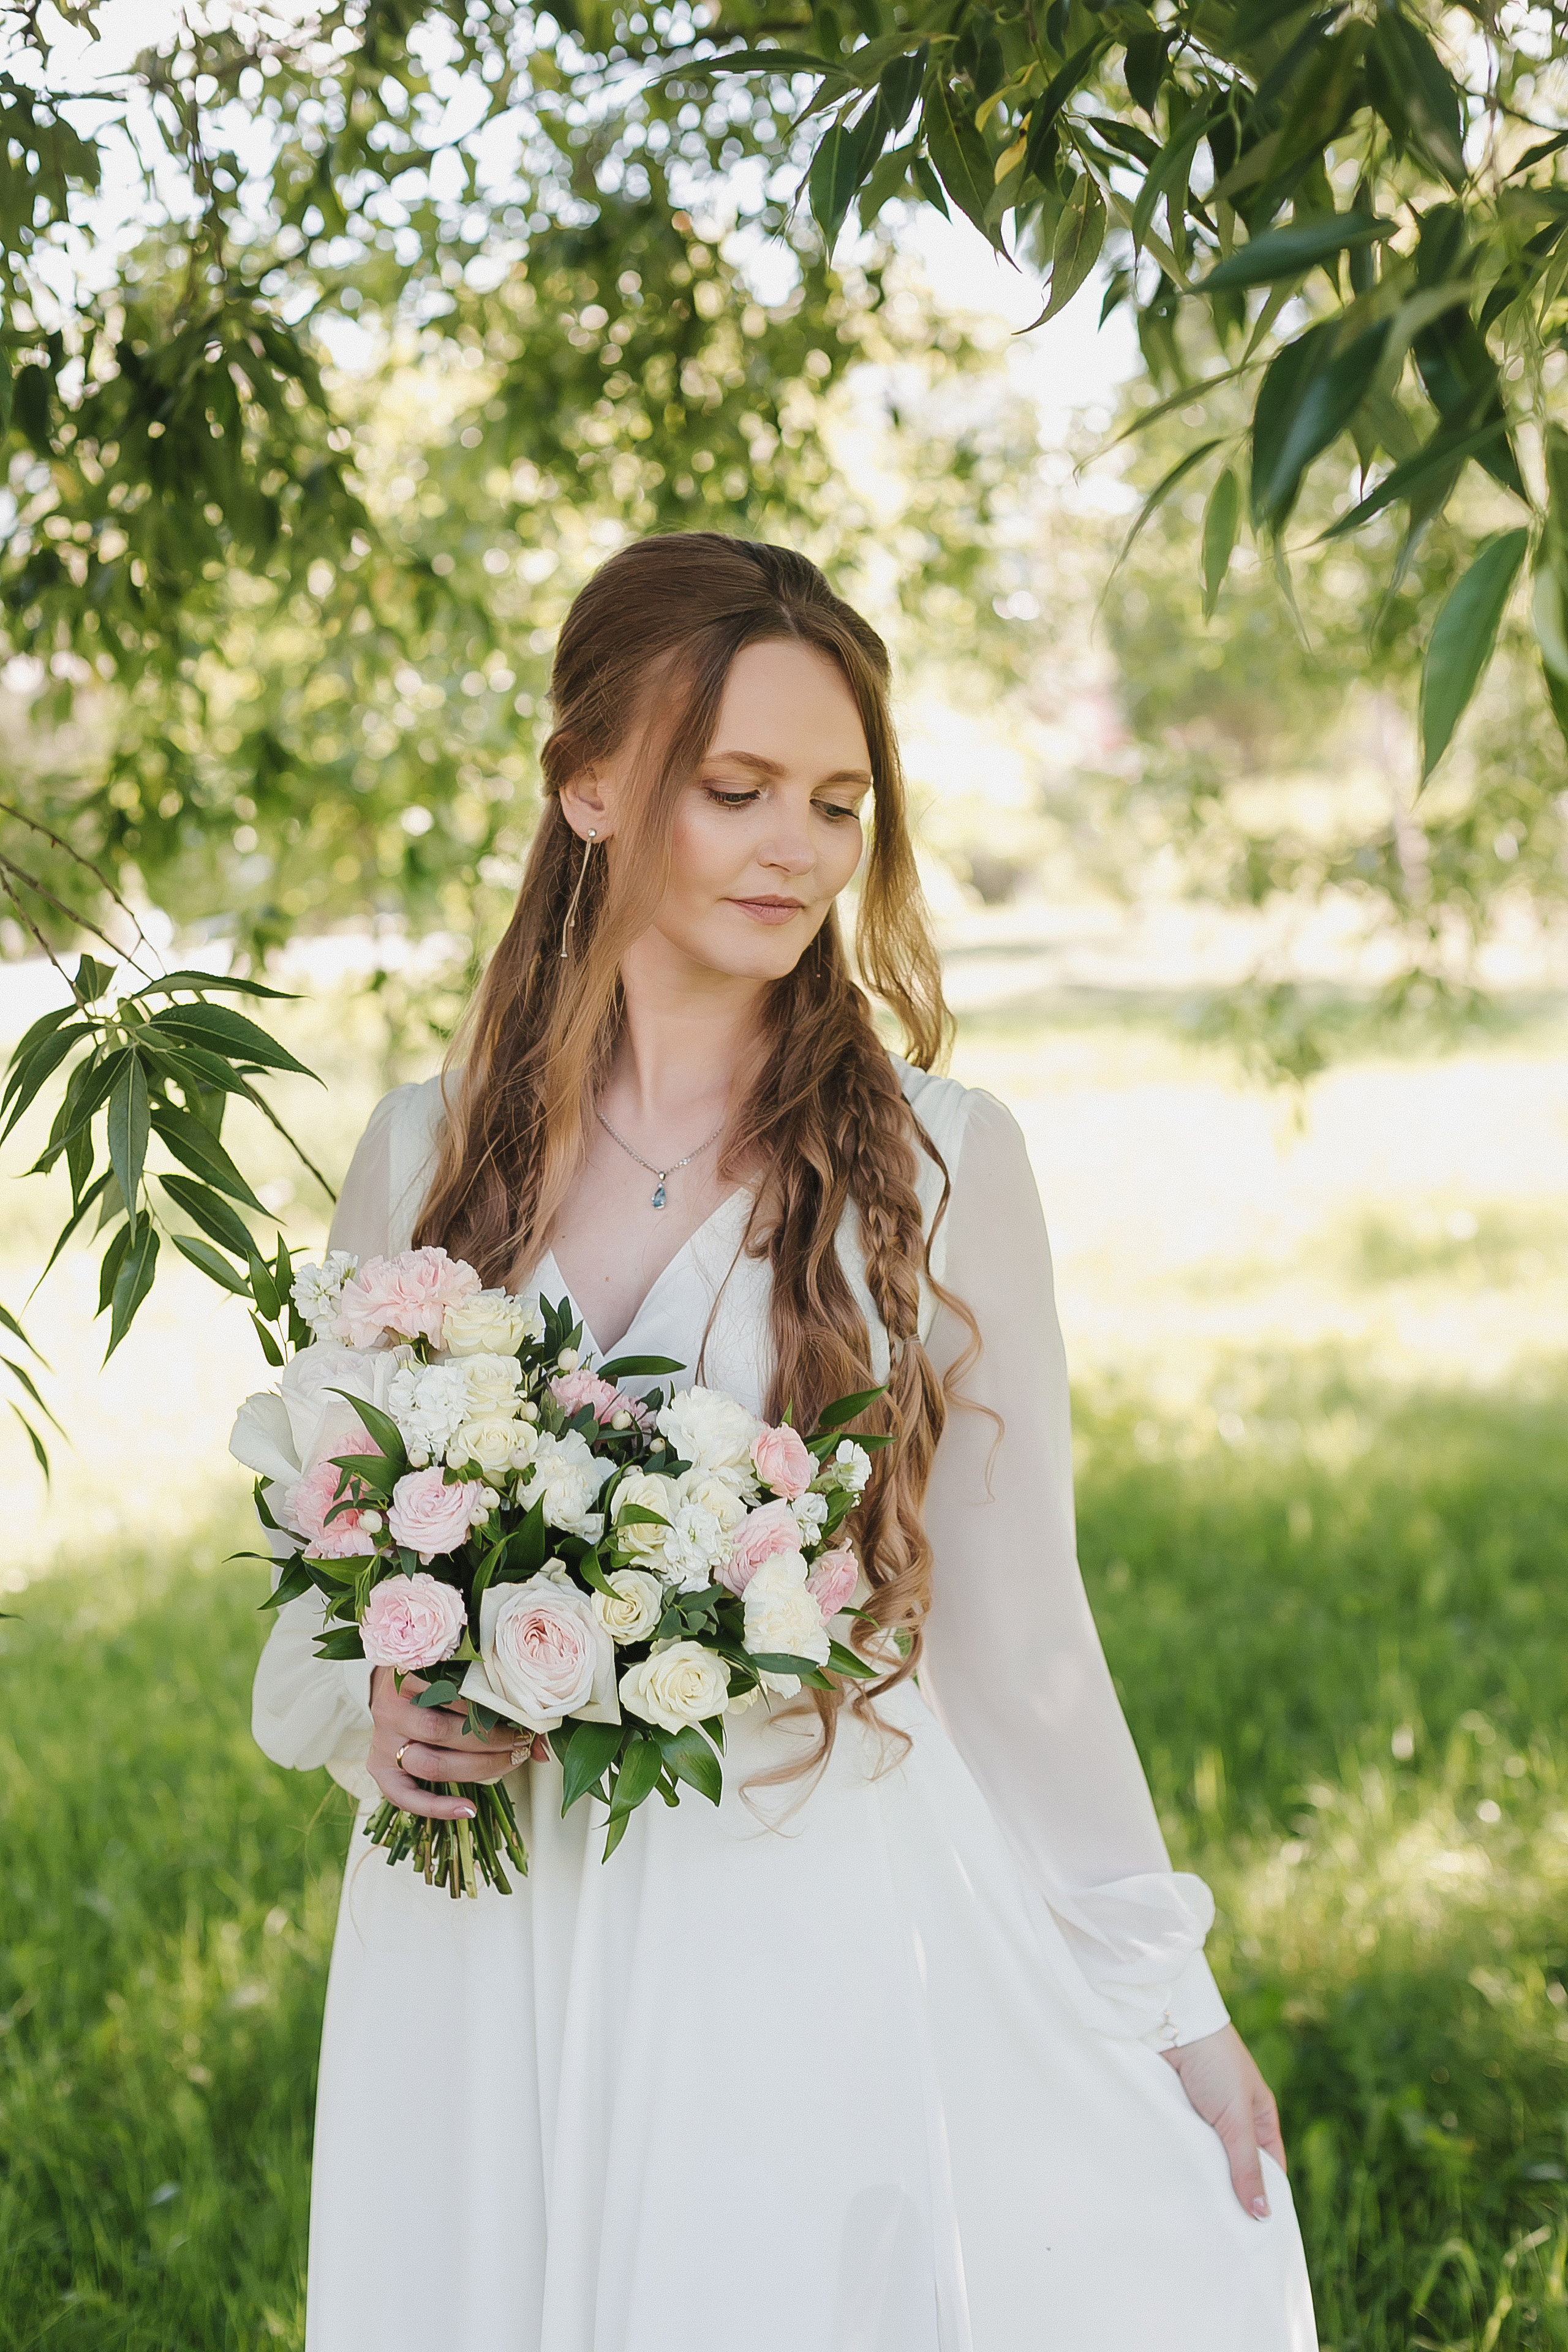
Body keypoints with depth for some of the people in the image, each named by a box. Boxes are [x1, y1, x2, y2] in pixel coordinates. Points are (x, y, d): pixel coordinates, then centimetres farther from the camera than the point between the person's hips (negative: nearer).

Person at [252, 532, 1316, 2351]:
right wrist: (367, 1712, -10)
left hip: (819, 1945, -2)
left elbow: (1014, 1623, 0)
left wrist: (1168, 2004, 3)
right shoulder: (429, 1156, 2)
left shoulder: (933, 1160, -5)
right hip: (485, 1963, 3)